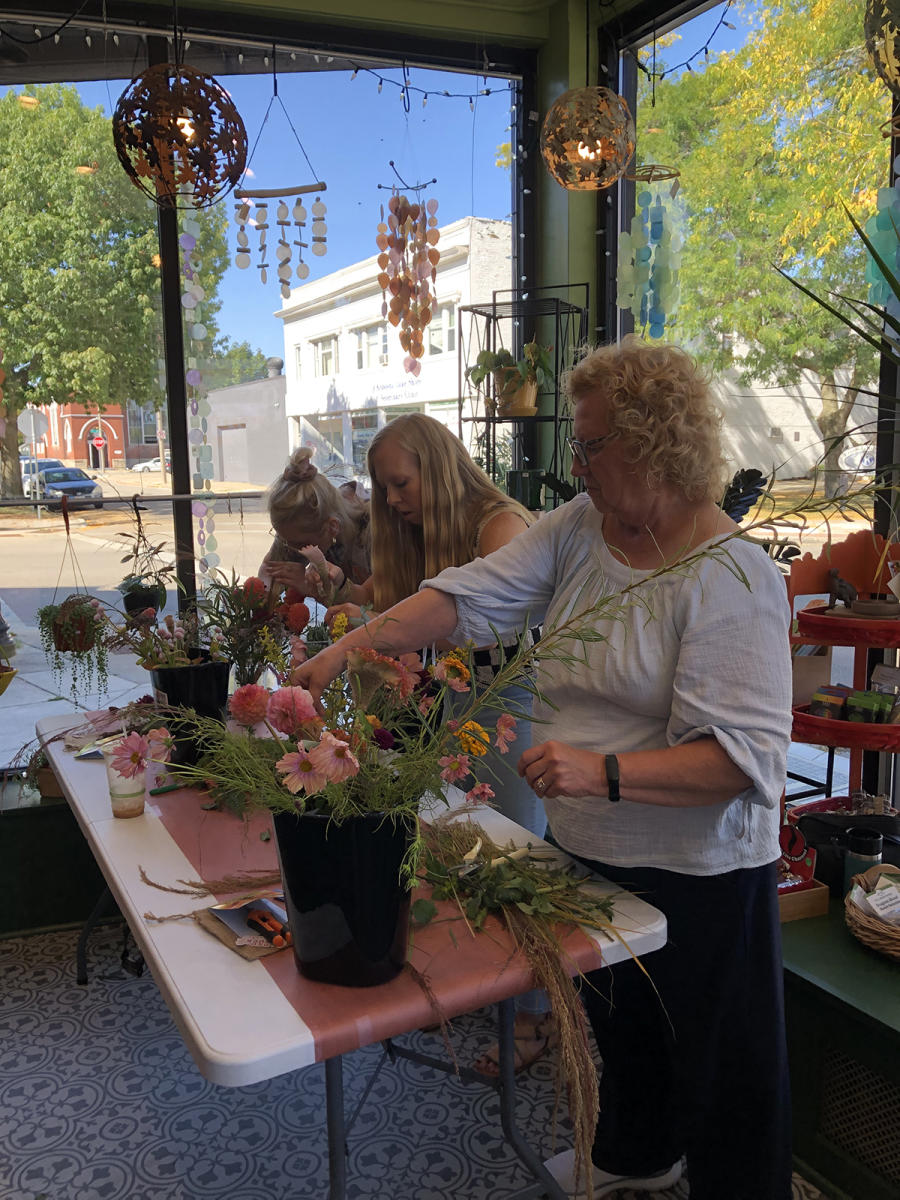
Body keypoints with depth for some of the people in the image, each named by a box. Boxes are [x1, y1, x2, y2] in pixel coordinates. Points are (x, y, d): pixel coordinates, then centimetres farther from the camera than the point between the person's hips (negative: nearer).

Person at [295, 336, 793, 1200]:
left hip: (695, 876, -7)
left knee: (716, 1065, 13)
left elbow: (745, 755, -28)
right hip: (586, 850, 7)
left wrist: (604, 772, -38)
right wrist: (344, 652, -14)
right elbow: (470, 596, -6)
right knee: (618, 1025, 29)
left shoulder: (733, 581, -23)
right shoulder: (579, 528, -2)